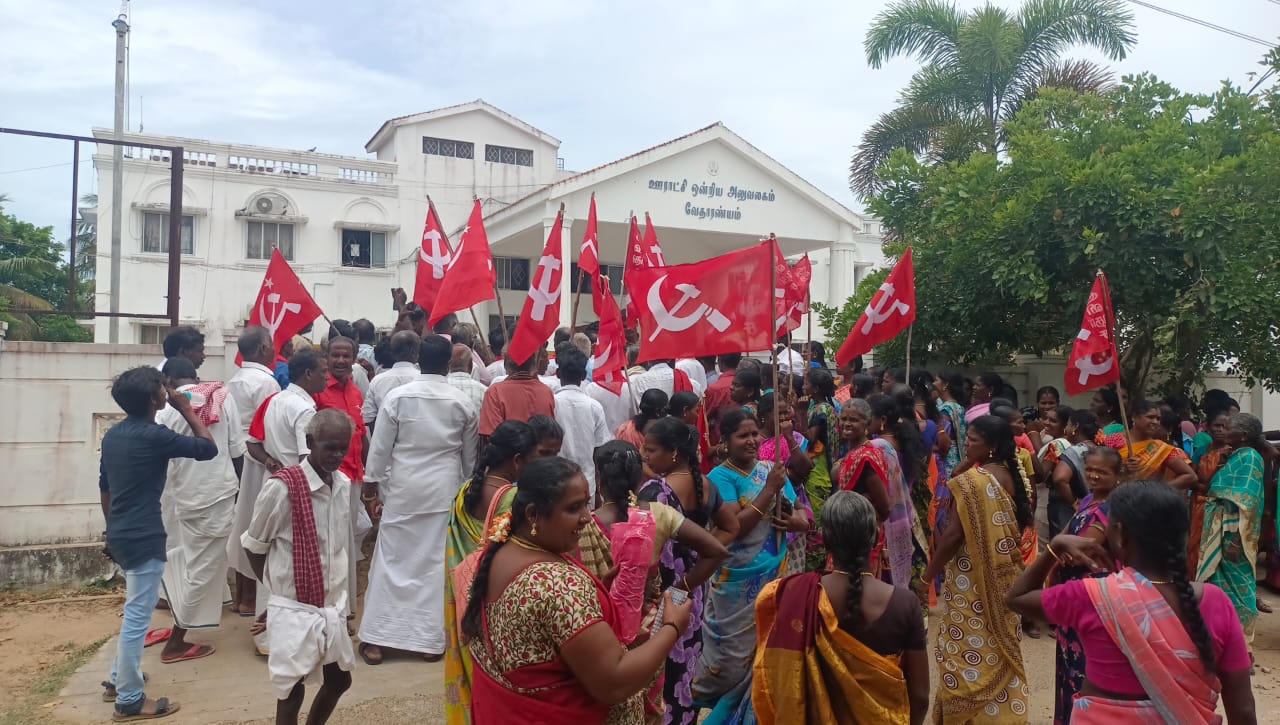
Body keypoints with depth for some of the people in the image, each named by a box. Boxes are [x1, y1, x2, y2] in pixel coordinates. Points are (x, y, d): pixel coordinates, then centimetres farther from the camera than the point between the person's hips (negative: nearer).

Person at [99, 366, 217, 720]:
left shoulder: (112, 434, 9)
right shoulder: (154, 435, -17)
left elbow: (104, 489, 16)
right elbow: (208, 448, -10)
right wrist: (186, 409, -1)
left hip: (120, 534, 9)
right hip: (143, 537, -9)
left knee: (138, 608, 24)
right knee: (137, 615, 0)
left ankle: (119, 677, 34)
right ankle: (129, 700, 9)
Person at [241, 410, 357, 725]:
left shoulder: (344, 484, 1)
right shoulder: (283, 487, -19)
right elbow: (253, 545, -7)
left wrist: (343, 597, 13)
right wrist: (278, 587, 1)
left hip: (333, 607, 6)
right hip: (294, 610, -6)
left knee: (339, 680, 18)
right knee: (292, 692, 4)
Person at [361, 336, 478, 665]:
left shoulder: (397, 396, -6)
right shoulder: (463, 402, -2)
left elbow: (380, 447, -3)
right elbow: (470, 455, 8)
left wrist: (371, 484, 8)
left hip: (403, 489, 0)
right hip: (445, 490, 1)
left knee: (392, 559, 7)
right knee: (438, 561, 7)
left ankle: (376, 639, 11)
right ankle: (431, 640, 14)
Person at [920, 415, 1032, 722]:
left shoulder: (970, 481, -20)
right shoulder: (1013, 476, 4)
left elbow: (953, 535, -22)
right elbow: (1023, 524, 15)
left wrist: (927, 577, -14)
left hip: (972, 582, -8)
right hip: (1004, 577, 8)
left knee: (968, 652, 3)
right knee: (998, 648, 19)